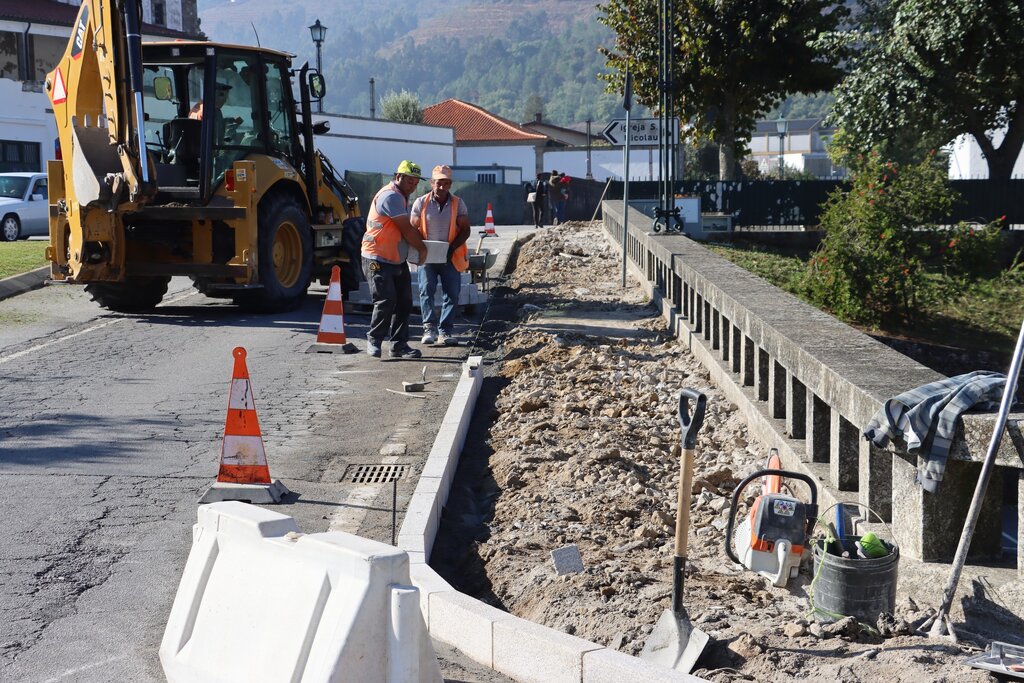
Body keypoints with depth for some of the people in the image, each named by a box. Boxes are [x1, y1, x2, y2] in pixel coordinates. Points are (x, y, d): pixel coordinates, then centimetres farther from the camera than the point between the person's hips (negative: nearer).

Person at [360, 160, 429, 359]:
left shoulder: (401, 197, 17)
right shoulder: (391, 196, -17)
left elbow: (407, 229, 20)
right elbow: (406, 229, -16)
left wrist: (419, 241, 5)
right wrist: (422, 248, -5)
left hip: (397, 260, 10)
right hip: (378, 260, -10)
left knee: (404, 303, 6)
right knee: (386, 301, -11)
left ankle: (399, 345, 10)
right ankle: (373, 341, 6)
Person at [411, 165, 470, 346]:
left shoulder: (458, 204, 0)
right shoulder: (421, 203, -1)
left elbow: (465, 230, -1)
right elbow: (413, 228, 1)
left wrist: (452, 247, -16)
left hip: (451, 257, 1)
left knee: (452, 294, 0)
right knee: (426, 291, -13)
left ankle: (446, 331, 7)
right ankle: (430, 327, -12)